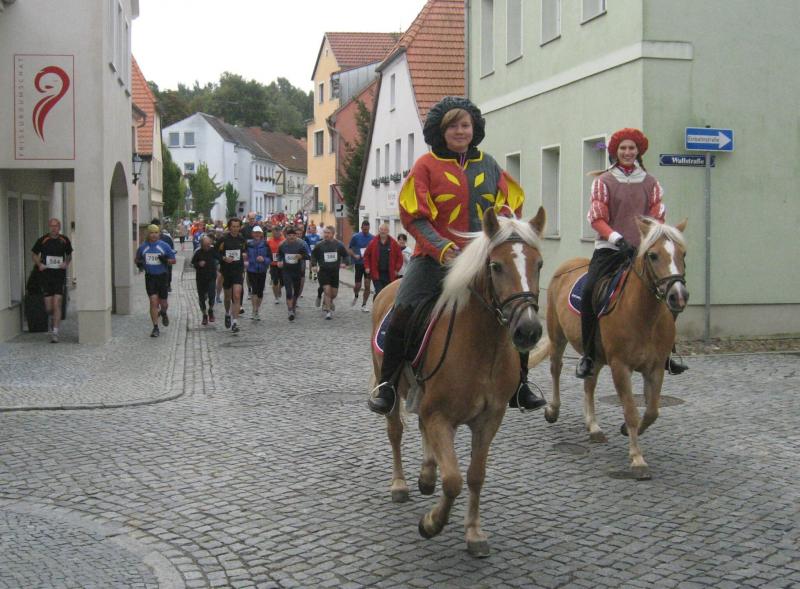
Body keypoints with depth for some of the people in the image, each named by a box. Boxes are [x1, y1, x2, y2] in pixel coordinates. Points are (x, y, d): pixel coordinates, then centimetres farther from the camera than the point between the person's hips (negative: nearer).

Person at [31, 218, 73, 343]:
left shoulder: (64, 240, 5)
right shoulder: (42, 240, 0)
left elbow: (69, 255, 19)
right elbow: (35, 255, 11)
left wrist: (66, 264, -1)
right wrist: (39, 264, -8)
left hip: (59, 276, 0)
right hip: (46, 275, 0)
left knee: (57, 304, -10)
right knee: (48, 307, 2)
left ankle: (55, 333, -8)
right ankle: (51, 318, 37)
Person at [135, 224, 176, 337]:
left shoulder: (164, 246, -1)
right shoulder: (143, 247, 6)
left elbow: (173, 260, 3)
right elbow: (136, 259, 19)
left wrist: (166, 260, -18)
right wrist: (139, 263, -3)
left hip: (162, 277, -1)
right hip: (150, 277, 1)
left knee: (163, 302, 6)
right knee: (153, 302, -6)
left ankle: (163, 313, 43)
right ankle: (155, 328, 0)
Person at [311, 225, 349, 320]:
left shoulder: (339, 244, -2)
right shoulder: (319, 245, -3)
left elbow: (345, 255, 12)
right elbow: (313, 255, 11)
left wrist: (343, 263, -4)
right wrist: (314, 265, -1)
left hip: (335, 271, 2)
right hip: (323, 271, -2)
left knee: (334, 292, 10)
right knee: (327, 290, -15)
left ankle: (328, 302, 43)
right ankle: (328, 311, -7)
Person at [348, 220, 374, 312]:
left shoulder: (373, 238, 1)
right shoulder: (355, 237, -2)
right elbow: (349, 249, 4)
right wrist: (355, 255, -14)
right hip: (359, 263, -1)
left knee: (367, 285, -3)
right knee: (357, 285, 2)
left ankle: (364, 305, 9)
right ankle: (355, 296, 36)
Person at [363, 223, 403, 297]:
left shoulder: (394, 243, 2)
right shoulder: (373, 243, 3)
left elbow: (399, 257, 5)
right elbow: (366, 255, 12)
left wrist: (397, 269, -2)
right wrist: (367, 267, 2)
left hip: (389, 274, 1)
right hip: (376, 274, -1)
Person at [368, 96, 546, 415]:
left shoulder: (488, 165, 12)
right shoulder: (426, 165, 2)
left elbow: (509, 208, 13)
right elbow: (414, 216, -4)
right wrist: (442, 248, -17)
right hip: (436, 257, -3)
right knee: (404, 312, -20)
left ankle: (519, 385, 14)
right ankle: (387, 383, -2)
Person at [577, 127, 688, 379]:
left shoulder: (650, 183, 13)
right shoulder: (603, 181, 5)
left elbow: (657, 219, 10)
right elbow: (597, 219, -2)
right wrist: (617, 238, -17)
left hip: (641, 250, 3)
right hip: (610, 248, -3)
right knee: (589, 290, -25)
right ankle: (588, 354, -13)